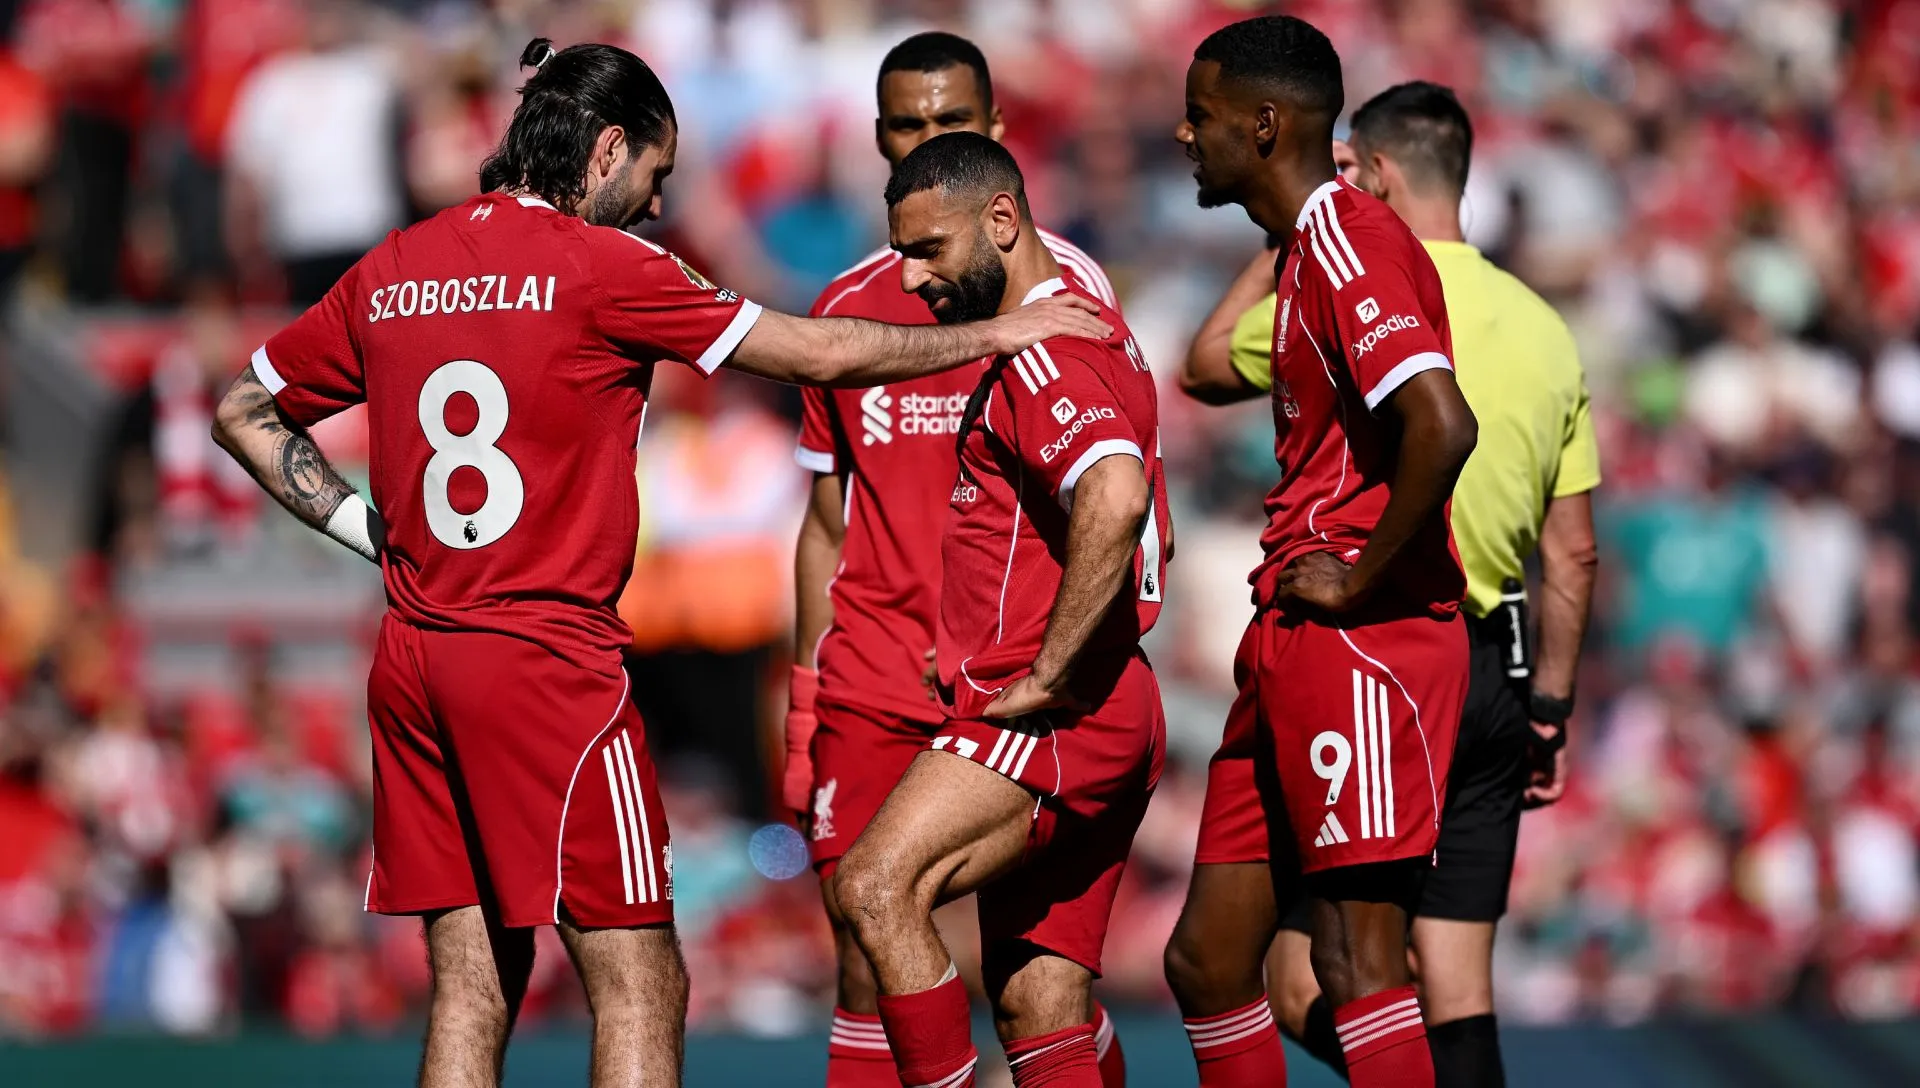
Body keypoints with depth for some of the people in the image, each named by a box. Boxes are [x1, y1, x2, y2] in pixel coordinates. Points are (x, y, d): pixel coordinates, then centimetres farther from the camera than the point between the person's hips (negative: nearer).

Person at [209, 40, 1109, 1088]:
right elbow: (820, 353, -1)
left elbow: (244, 413, 19)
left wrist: (361, 525, 15)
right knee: (638, 988, -3)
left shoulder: (389, 272, 10)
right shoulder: (599, 266, -7)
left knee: (470, 990, 10)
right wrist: (996, 332, 11)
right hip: (548, 660, -7)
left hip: (410, 666, 7)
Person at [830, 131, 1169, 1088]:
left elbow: (1114, 499, -30)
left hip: (1056, 719, -11)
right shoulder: (1090, 332, 21)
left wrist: (1047, 676, -24)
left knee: (877, 887, -24)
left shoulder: (1040, 354, -12)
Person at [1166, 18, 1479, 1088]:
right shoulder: (1308, 247, 19)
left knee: (1357, 960, -13)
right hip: (1295, 643, 10)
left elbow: (1442, 425, -27)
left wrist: (1361, 580, -18)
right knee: (1207, 962, 9)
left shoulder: (1346, 240, -13)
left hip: (1358, 640, -10)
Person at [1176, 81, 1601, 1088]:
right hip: (1489, 674, 6)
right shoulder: (1544, 332, 10)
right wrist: (1549, 716, 18)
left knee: (1308, 986, -4)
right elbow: (1572, 558, 12)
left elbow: (1205, 368, 11)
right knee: (1457, 990, 7)